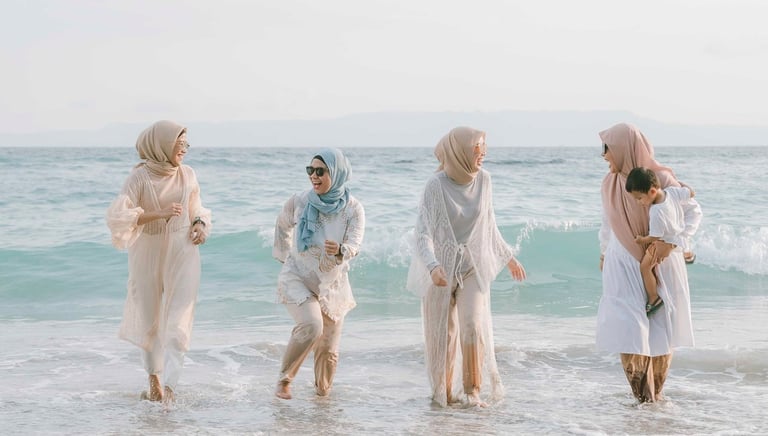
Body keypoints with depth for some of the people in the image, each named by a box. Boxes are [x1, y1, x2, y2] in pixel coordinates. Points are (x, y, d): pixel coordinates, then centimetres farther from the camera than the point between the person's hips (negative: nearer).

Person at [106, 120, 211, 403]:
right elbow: (117, 215, -19)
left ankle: (169, 386, -18)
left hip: (182, 253, 2)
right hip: (148, 254, -2)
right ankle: (154, 379, 32)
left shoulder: (187, 175, 3)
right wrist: (159, 214, -24)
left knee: (178, 323, -12)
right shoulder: (140, 176, -10)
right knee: (149, 319, 12)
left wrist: (200, 224, -3)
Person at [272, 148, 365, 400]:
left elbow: (355, 245, -22)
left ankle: (322, 389, 35)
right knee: (311, 325, -29)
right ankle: (284, 379, -10)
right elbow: (282, 226, 11)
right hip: (297, 278, -2)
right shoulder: (298, 202, -11)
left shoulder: (353, 209, -11)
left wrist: (340, 251, -43)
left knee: (328, 349, 5)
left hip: (332, 285, 2)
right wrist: (283, 255, 20)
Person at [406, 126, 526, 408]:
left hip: (474, 266, 3)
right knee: (443, 332, 5)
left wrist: (507, 257, 21)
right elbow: (423, 232, -21)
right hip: (442, 266, -3)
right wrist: (433, 265, -38)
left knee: (473, 326, -13)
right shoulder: (436, 185, -16)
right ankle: (443, 391, 22)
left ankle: (472, 390, -2)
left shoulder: (483, 179, -1)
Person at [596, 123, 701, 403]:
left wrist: (670, 241, -24)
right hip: (624, 266, 2)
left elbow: (692, 214, -10)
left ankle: (655, 394, 24)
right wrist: (603, 254, 27)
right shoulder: (610, 183, 0)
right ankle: (642, 397, 1)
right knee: (628, 332, -10)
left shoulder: (661, 178, -13)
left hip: (660, 265, -2)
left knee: (660, 334, 6)